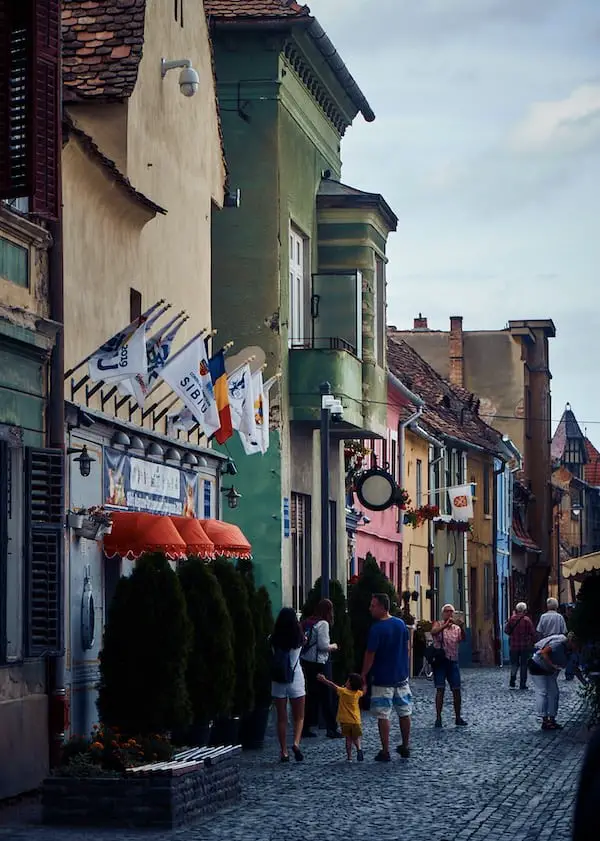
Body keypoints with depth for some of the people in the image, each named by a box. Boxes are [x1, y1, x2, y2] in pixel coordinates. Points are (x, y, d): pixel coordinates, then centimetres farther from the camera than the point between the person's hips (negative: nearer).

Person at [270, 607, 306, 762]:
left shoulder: (274, 640, -6)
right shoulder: (299, 639, -7)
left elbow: (272, 655, 5)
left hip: (278, 680, 1)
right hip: (295, 678, -1)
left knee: (281, 718, 8)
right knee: (299, 717, 10)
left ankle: (284, 752, 7)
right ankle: (296, 743, -13)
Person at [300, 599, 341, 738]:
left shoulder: (308, 623, 10)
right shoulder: (323, 624, -11)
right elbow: (323, 645, -17)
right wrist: (333, 646, 3)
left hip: (305, 662, 7)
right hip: (317, 664, -7)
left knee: (311, 696, 13)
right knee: (325, 696, 0)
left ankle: (305, 728, 13)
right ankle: (331, 728, 3)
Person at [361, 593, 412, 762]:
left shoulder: (376, 629, -17)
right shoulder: (401, 624, 2)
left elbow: (370, 655, -15)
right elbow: (406, 648, 10)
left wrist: (363, 676, -6)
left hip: (382, 679, -6)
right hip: (401, 677, 6)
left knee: (383, 716, 1)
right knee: (404, 713, 15)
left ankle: (385, 752, 1)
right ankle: (405, 747, 24)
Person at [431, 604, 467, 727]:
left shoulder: (457, 628, 8)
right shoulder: (438, 624, 1)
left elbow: (462, 639, -11)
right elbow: (433, 632, -21)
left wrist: (462, 628, -30)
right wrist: (446, 625, -34)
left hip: (453, 661, 3)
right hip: (440, 661, -3)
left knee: (456, 690, 3)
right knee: (440, 689, -7)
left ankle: (458, 717, 14)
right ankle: (438, 718, -4)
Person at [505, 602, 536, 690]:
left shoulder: (512, 619, -4)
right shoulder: (527, 620, -12)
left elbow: (506, 630, 5)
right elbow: (532, 633, -10)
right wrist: (532, 643, 2)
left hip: (514, 645, 2)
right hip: (525, 646, -2)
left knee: (514, 664, 13)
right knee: (524, 665, 7)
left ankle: (512, 682, -3)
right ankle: (522, 684, 6)